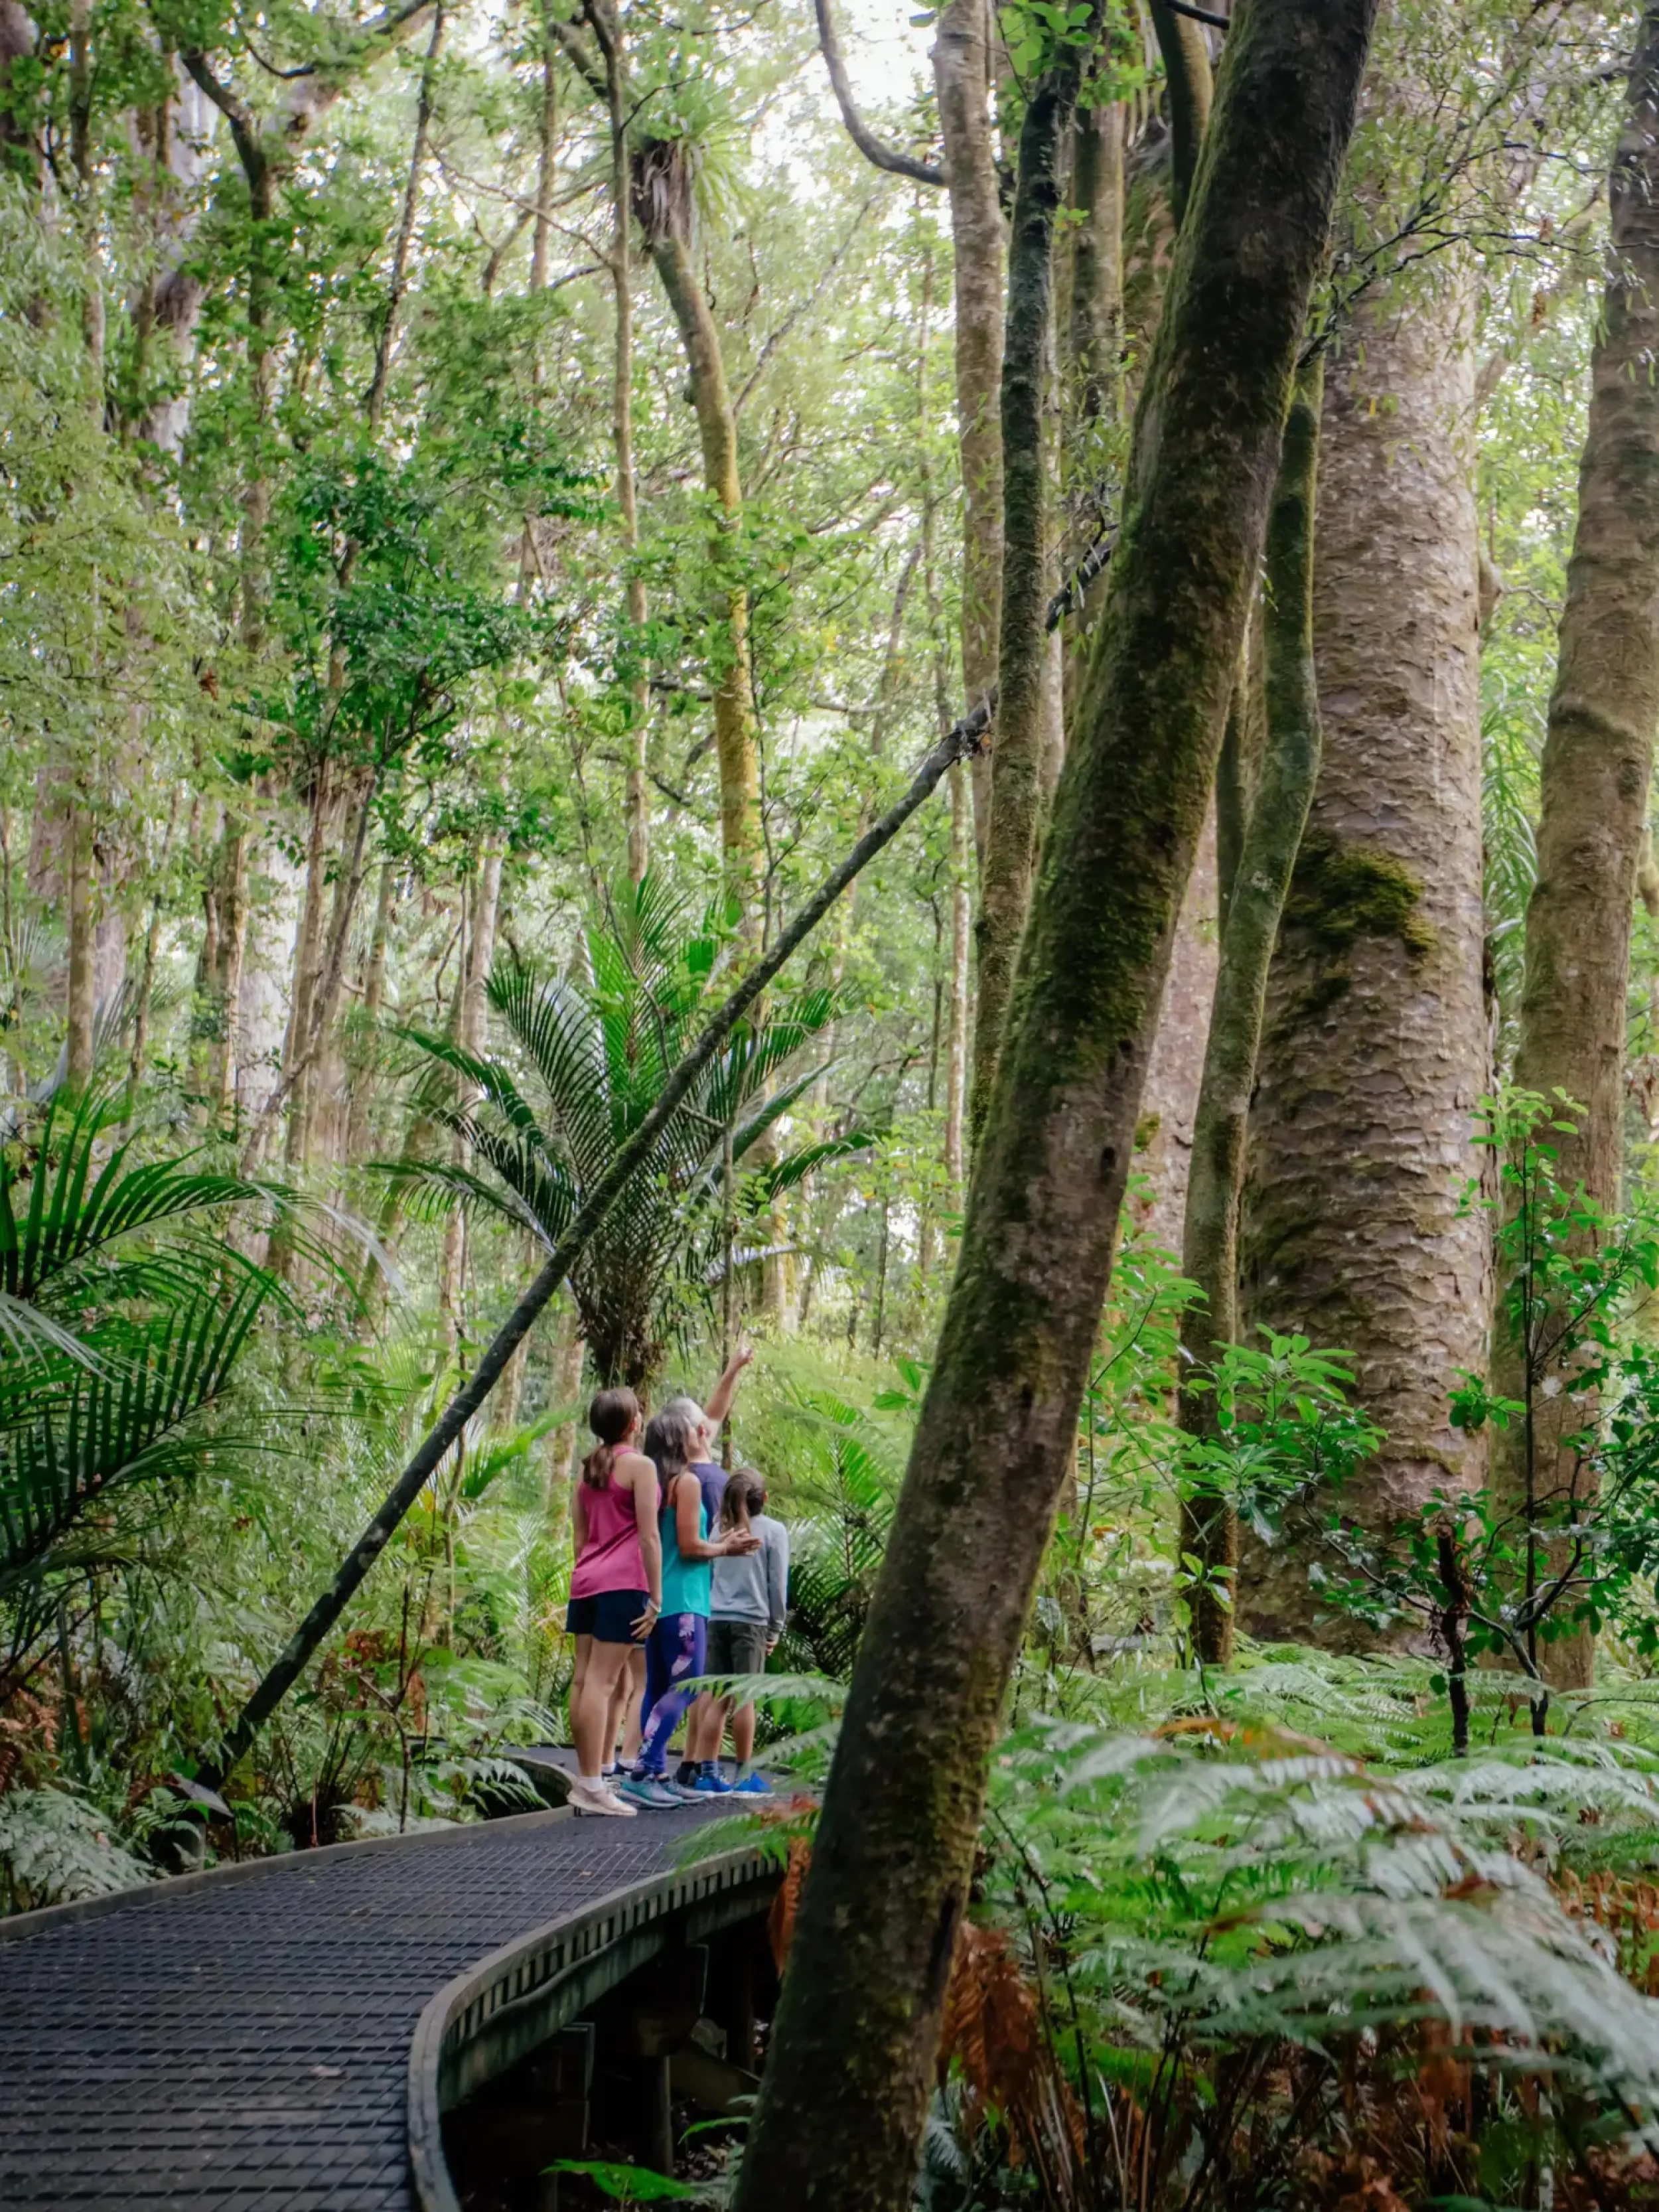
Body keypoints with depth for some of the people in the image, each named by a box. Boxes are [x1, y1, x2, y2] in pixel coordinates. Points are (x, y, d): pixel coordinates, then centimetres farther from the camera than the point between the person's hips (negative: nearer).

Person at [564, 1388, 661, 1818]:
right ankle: (592, 1786, -13)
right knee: (603, 1681, -11)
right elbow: (649, 1536, -10)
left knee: (586, 1679, 8)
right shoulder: (639, 1465, -6)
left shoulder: (588, 1468, 14)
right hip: (623, 1583, -7)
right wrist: (656, 1596, -9)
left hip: (586, 1582, 7)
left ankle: (588, 1778, 14)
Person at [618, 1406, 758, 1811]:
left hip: (657, 1599, 9)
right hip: (682, 1600, -9)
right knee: (685, 1686, -9)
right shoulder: (687, 1482, -10)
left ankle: (656, 1774, 12)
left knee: (659, 1687, 10)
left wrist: (720, 1543, 19)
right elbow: (689, 1546, -15)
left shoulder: (656, 1483, 14)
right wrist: (725, 1548, 2)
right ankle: (640, 1774, -17)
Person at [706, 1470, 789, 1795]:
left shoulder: (722, 1529, 11)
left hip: (716, 1619, 4)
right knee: (745, 1697, -2)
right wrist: (776, 1628, 8)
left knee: (718, 1697, 6)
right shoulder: (774, 1531, 0)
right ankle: (744, 1774, 1)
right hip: (750, 1621, -4)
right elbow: (777, 1584, 1)